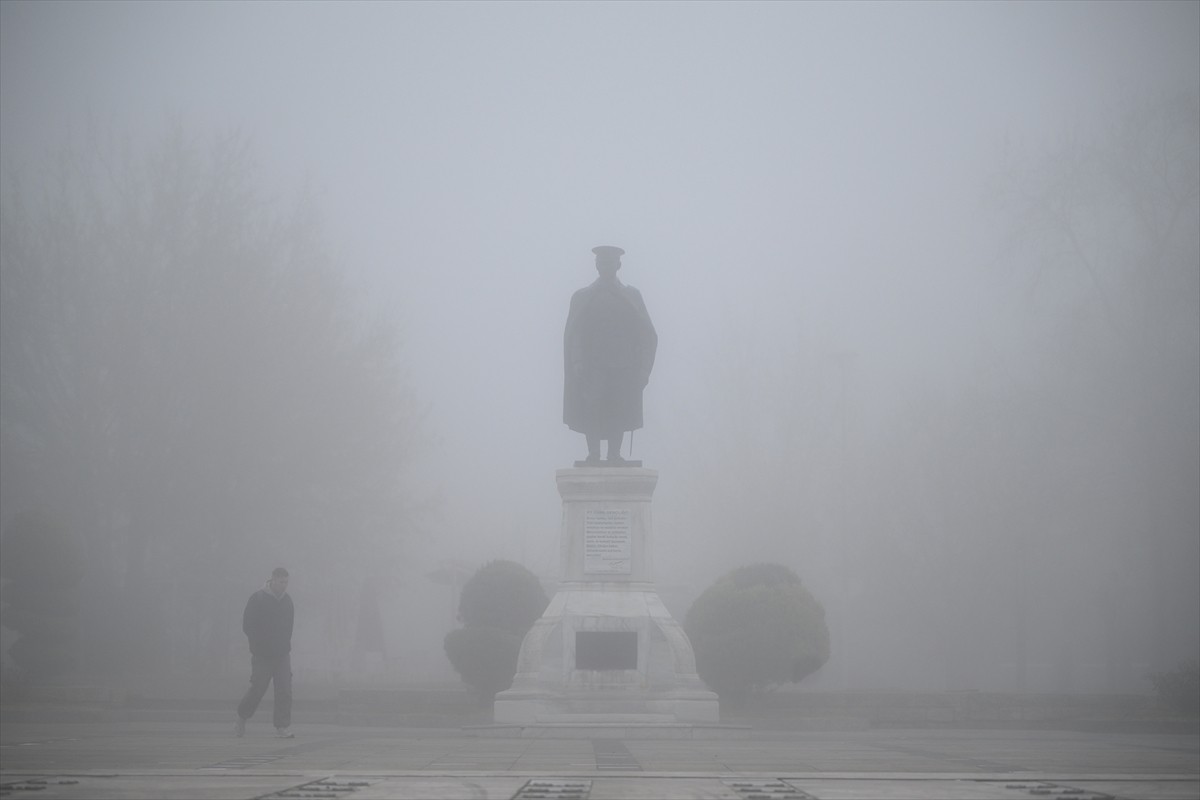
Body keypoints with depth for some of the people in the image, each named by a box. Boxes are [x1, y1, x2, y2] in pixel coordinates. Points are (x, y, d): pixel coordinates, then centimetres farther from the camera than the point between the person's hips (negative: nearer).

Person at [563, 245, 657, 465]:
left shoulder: (632, 296, 11)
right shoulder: (582, 297, 10)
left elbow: (648, 336, 7)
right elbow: (572, 336, 3)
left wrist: (643, 369, -3)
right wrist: (578, 364, -11)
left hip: (623, 369, 1)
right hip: (591, 370, 0)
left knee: (619, 415, -3)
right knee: (590, 413, -7)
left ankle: (615, 455, -1)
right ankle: (593, 455, -5)